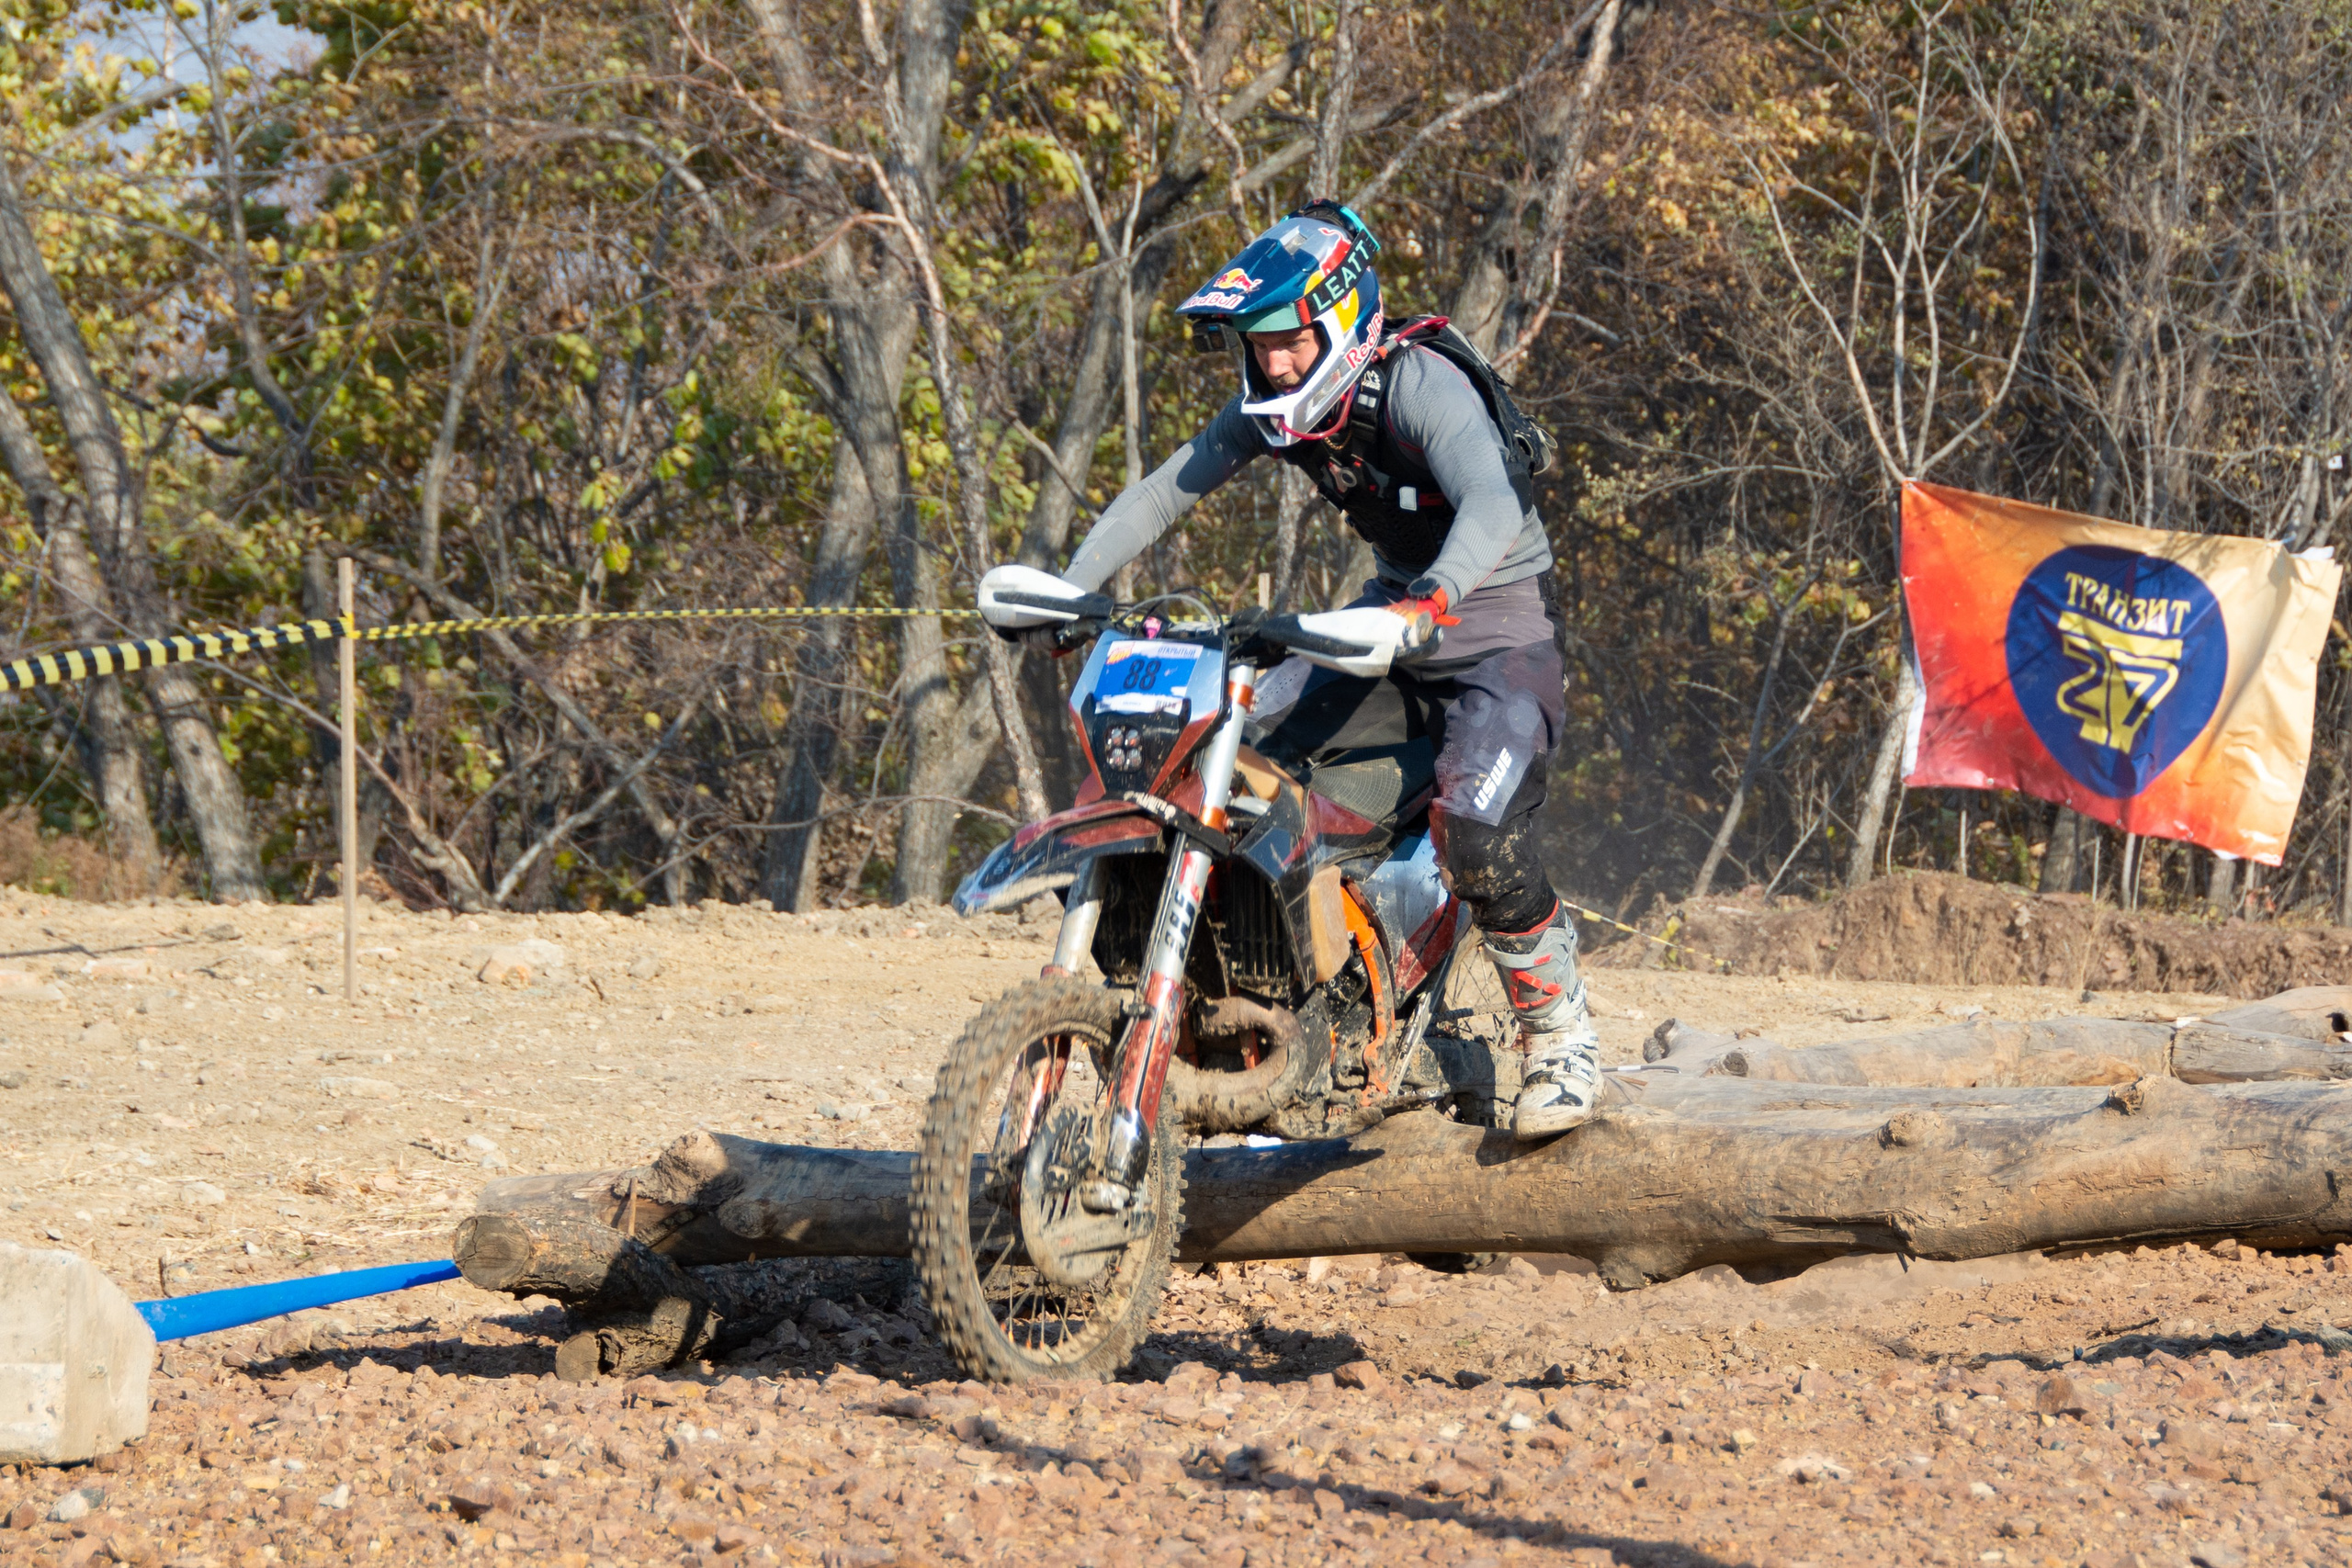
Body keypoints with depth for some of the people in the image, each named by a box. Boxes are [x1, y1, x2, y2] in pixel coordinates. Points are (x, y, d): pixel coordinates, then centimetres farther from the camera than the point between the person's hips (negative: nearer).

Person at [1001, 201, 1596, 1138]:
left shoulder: (1421, 387, -25)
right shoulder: (1275, 406, -2)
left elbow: (1493, 503, -41)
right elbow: (1166, 490, 0)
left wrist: (1433, 598, -60)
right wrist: (1066, 589, -13)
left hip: (1502, 613, -8)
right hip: (1396, 611, 8)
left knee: (1478, 831, -30)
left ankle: (1560, 1039, -10)